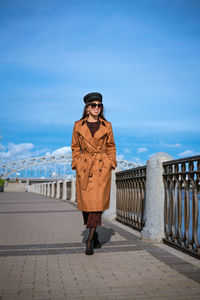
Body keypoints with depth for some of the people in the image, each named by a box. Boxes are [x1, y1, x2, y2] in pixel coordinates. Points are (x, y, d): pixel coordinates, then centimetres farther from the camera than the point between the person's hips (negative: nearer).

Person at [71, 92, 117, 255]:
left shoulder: (107, 126, 6)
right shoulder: (78, 126, 6)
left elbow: (111, 147, 11)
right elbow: (75, 147, 11)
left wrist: (111, 164, 2)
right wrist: (76, 165, 1)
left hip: (102, 168, -1)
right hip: (84, 168, 1)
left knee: (98, 202, -9)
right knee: (86, 203, 3)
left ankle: (90, 239, -2)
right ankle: (95, 234, 25)